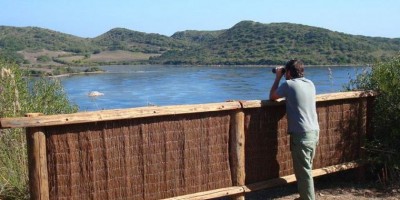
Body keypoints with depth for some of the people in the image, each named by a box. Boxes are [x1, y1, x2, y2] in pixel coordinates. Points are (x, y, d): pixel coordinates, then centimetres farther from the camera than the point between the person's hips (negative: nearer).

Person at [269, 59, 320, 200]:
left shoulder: (289, 84, -10)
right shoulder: (310, 84, 10)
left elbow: (272, 97, 6)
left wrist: (278, 77, 12)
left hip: (301, 135, -8)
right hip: (314, 132, 8)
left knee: (303, 172, -2)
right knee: (306, 169, 19)